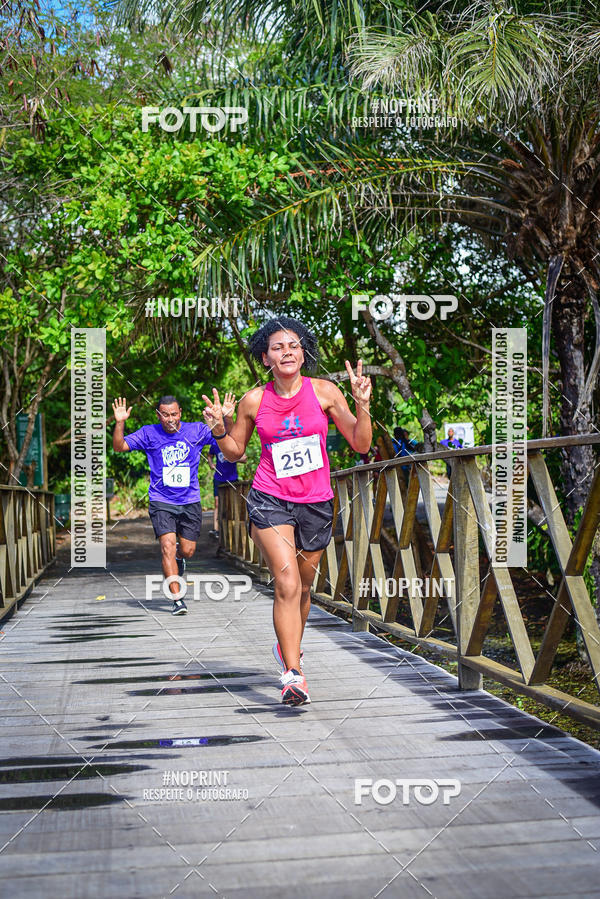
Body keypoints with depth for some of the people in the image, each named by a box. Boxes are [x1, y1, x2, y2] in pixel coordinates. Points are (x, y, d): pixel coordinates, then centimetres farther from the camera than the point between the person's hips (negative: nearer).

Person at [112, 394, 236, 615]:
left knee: (188, 551, 5)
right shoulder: (149, 434, -1)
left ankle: (178, 558, 44)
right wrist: (120, 423, -19)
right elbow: (119, 447, -3)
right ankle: (177, 599, -11)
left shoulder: (195, 431, 0)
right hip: (161, 501, -2)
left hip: (190, 502, 2)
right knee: (167, 547, -15)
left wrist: (227, 418, -18)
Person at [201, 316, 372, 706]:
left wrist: (362, 405, -14)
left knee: (303, 588, 15)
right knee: (287, 583, -17)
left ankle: (289, 647, 41)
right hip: (270, 501, -2)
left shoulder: (324, 391, -3)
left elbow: (361, 445, -1)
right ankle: (294, 675, -15)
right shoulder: (254, 401, -1)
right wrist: (219, 429, -7)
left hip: (316, 503, 2)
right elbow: (234, 452, 12)